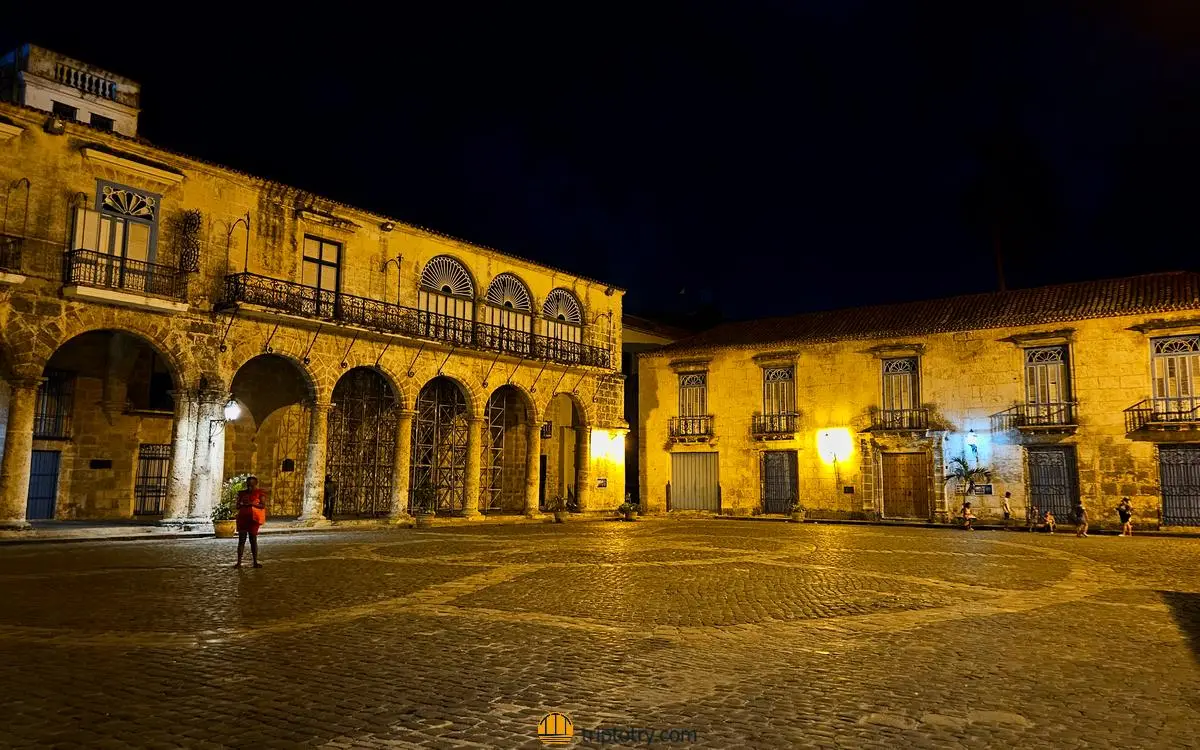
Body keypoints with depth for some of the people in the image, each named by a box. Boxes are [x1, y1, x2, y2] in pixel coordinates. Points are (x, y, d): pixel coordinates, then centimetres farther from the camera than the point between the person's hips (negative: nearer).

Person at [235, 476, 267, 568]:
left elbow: (263, 505, -7)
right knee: (241, 539, -2)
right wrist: (243, 504, -6)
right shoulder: (242, 493, 14)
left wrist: (252, 503, -18)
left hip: (253, 519, -3)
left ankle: (255, 562, 5)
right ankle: (239, 562, -4)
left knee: (253, 540, 0)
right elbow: (237, 506, 15)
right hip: (242, 518, 3)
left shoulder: (260, 493, 2)